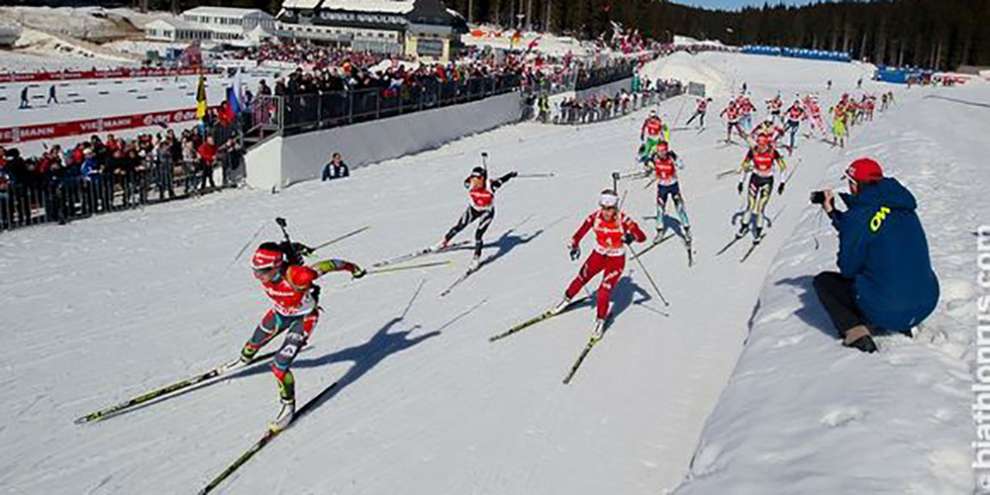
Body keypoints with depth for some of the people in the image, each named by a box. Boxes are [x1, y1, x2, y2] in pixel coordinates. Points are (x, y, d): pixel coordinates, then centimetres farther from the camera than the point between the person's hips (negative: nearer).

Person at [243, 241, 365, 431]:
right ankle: (246, 357, 67)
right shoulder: (263, 271, -25)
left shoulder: (297, 276, -43)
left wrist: (351, 267, -14)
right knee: (256, 340, 30)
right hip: (280, 312, 6)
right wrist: (291, 250, 16)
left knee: (279, 367, -14)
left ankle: (288, 405, 11)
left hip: (303, 317, -6)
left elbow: (325, 266, -29)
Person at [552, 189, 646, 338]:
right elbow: (580, 233, -12)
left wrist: (632, 236, -48)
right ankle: (567, 299, 48)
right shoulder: (595, 217, -18)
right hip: (598, 255, 4)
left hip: (616, 259, -4)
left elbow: (642, 236, -27)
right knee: (581, 278, 19)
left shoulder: (623, 220, -25)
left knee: (605, 290, -13)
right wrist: (574, 245, -30)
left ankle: (600, 320, 8)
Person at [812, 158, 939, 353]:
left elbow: (848, 269, -4)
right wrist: (833, 213, 22)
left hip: (887, 311, -7)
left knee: (823, 281, 14)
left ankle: (854, 331, -5)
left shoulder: (860, 216, -15)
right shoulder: (902, 206, 6)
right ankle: (905, 325, 17)